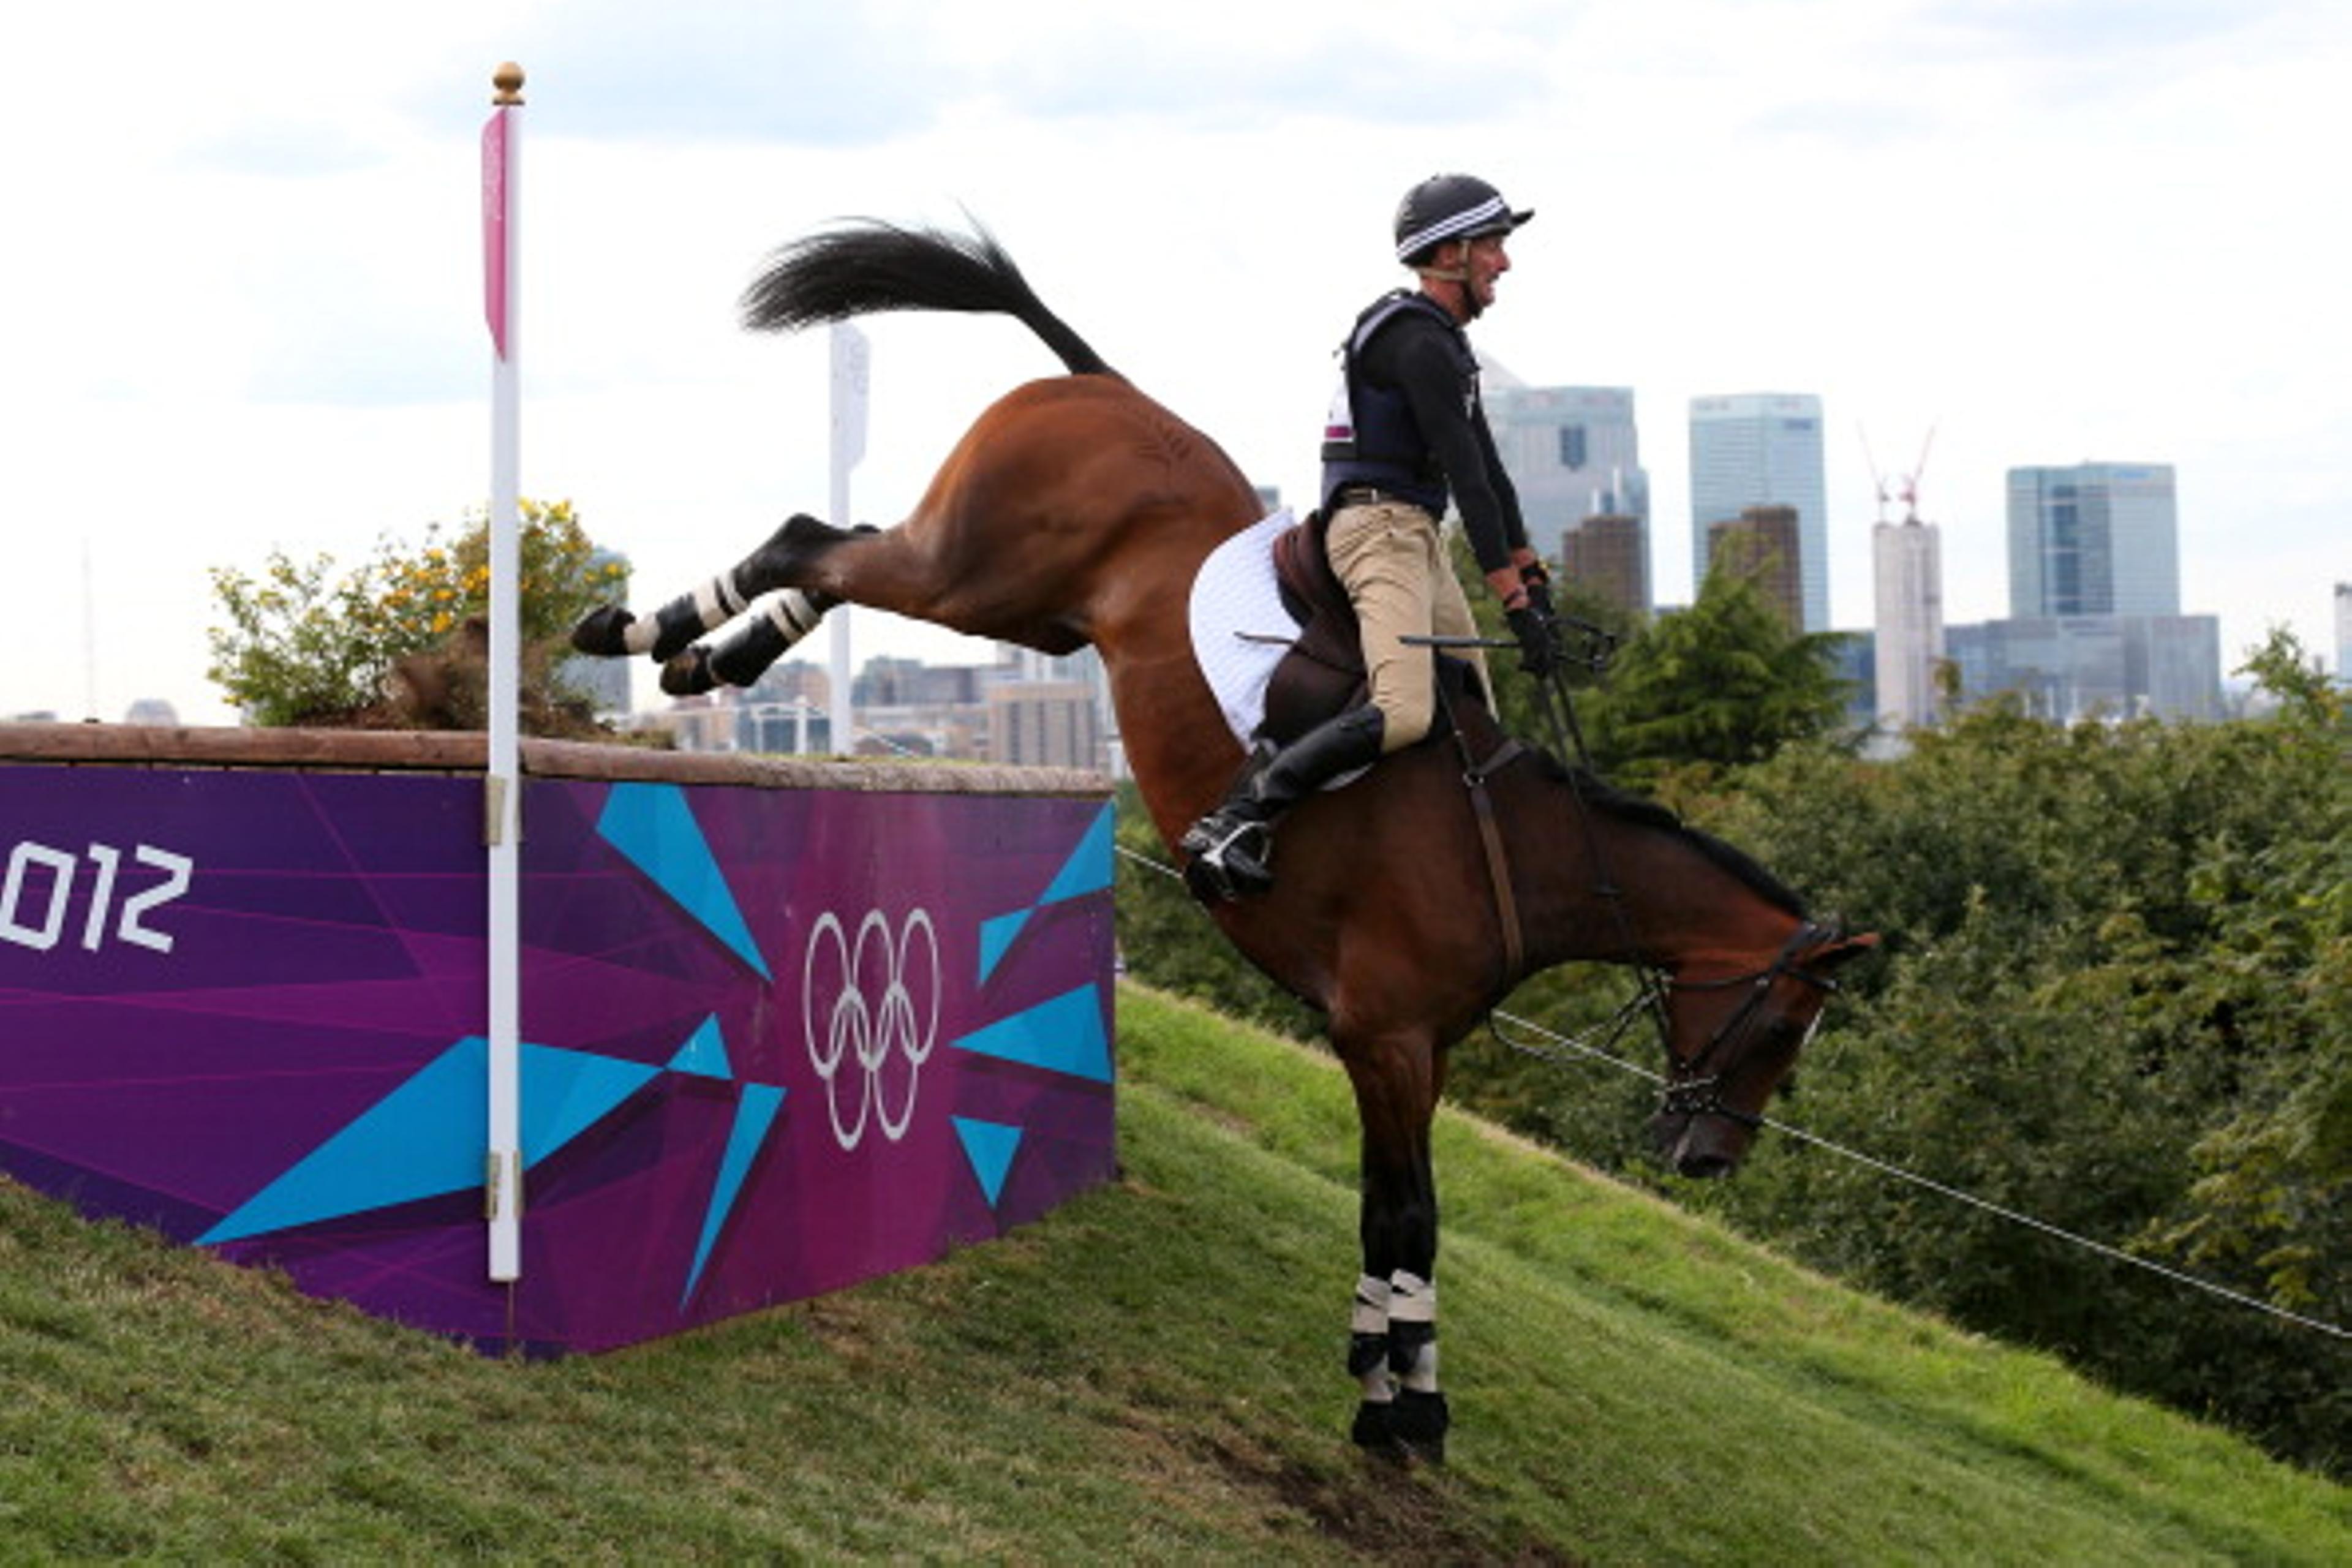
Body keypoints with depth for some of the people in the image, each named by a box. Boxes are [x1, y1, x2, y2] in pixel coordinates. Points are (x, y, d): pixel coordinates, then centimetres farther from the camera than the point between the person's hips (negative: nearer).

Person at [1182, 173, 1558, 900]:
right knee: (1405, 713, -26)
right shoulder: (1417, 341, -15)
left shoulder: (1445, 341, 19)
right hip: (1379, 523, -11)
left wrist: (1531, 571, 21)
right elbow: (1468, 478, -20)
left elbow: (1486, 466, 23)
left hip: (1413, 532, 11)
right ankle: (1236, 821, -26)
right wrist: (1517, 603, -21)